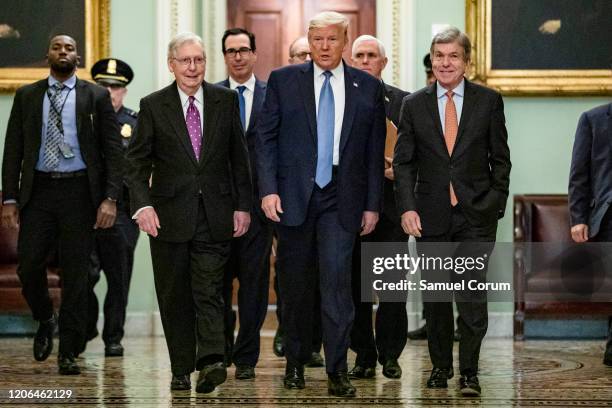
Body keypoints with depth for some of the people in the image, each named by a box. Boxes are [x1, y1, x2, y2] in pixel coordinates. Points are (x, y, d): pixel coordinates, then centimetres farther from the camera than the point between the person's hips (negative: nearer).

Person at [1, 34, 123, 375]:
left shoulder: (96, 96, 5)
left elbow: (113, 149, 1)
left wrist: (110, 199, -9)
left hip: (79, 192, -2)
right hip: (38, 190, 2)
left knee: (76, 275, 0)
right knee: (28, 266, -4)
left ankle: (69, 353, 8)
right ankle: (46, 320, 26)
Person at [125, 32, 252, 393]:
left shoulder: (226, 100, 5)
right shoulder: (153, 106, 2)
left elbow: (239, 157, 9)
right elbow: (137, 162, 1)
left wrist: (243, 206, 5)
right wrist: (142, 204, -13)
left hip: (214, 214, 0)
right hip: (169, 214, 0)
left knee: (209, 290, -11)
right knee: (174, 296, 6)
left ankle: (211, 361, -20)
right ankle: (181, 369, 13)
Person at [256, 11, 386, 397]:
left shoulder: (368, 87, 6)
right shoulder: (283, 80, 4)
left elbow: (375, 151, 7)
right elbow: (266, 138, 3)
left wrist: (372, 204, 4)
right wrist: (269, 189, -8)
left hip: (341, 199, -1)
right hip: (294, 195, 1)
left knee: (337, 279, -10)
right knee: (296, 285, 9)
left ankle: (338, 372, -6)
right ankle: (296, 362, 24)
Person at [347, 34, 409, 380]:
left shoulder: (403, 102, 7)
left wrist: (399, 170, -13)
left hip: (391, 205, -1)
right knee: (355, 283, 4)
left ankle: (390, 355, 10)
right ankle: (364, 356, 13)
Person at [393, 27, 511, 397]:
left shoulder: (489, 101, 2)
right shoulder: (414, 105, 4)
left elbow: (500, 158, 5)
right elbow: (404, 162, 4)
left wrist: (496, 206, -1)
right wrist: (407, 208, -6)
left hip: (476, 214, -1)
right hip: (432, 216, 2)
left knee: (473, 294, -5)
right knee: (436, 295, 9)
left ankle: (469, 372, 6)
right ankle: (441, 367, 23)